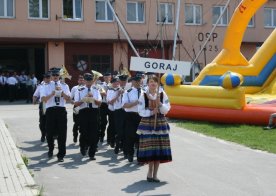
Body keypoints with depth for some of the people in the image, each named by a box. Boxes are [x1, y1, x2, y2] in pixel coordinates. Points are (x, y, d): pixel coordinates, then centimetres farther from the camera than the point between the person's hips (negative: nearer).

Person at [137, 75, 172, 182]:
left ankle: (154, 173, 10)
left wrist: (159, 104, -16)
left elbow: (166, 109, 0)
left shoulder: (162, 94, 4)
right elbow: (140, 111, -4)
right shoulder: (143, 95, -1)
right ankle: (150, 172, 11)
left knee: (159, 149, 1)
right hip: (147, 123, -2)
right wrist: (151, 112, -16)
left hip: (160, 123, 2)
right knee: (149, 148, -6)